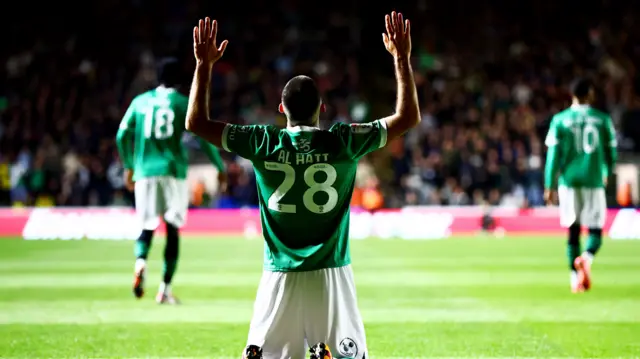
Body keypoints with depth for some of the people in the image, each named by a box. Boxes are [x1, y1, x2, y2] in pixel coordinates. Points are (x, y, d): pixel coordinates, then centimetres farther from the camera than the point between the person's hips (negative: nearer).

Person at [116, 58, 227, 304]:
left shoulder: (140, 101, 10)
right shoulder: (184, 103, 3)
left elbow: (122, 135, 12)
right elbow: (205, 136, 1)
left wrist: (128, 167, 25)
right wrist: (220, 167, 13)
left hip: (144, 172, 2)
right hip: (173, 171, -2)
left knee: (147, 227, 7)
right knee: (173, 229, 5)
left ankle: (140, 261, -26)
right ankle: (165, 288, 3)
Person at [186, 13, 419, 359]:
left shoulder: (263, 143, -3)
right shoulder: (343, 142, -5)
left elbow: (196, 122, 5)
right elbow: (408, 117, 3)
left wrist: (204, 64, 9)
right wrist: (401, 58, 8)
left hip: (280, 278, 1)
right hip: (330, 275, -1)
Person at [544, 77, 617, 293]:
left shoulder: (560, 120, 1)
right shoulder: (602, 120, 2)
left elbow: (553, 155, -2)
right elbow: (611, 152, 8)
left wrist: (549, 186, 2)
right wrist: (607, 174, 28)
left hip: (569, 180, 1)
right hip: (594, 180, -1)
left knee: (573, 231, 8)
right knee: (596, 229, 5)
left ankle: (575, 276, 2)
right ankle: (587, 258, -25)